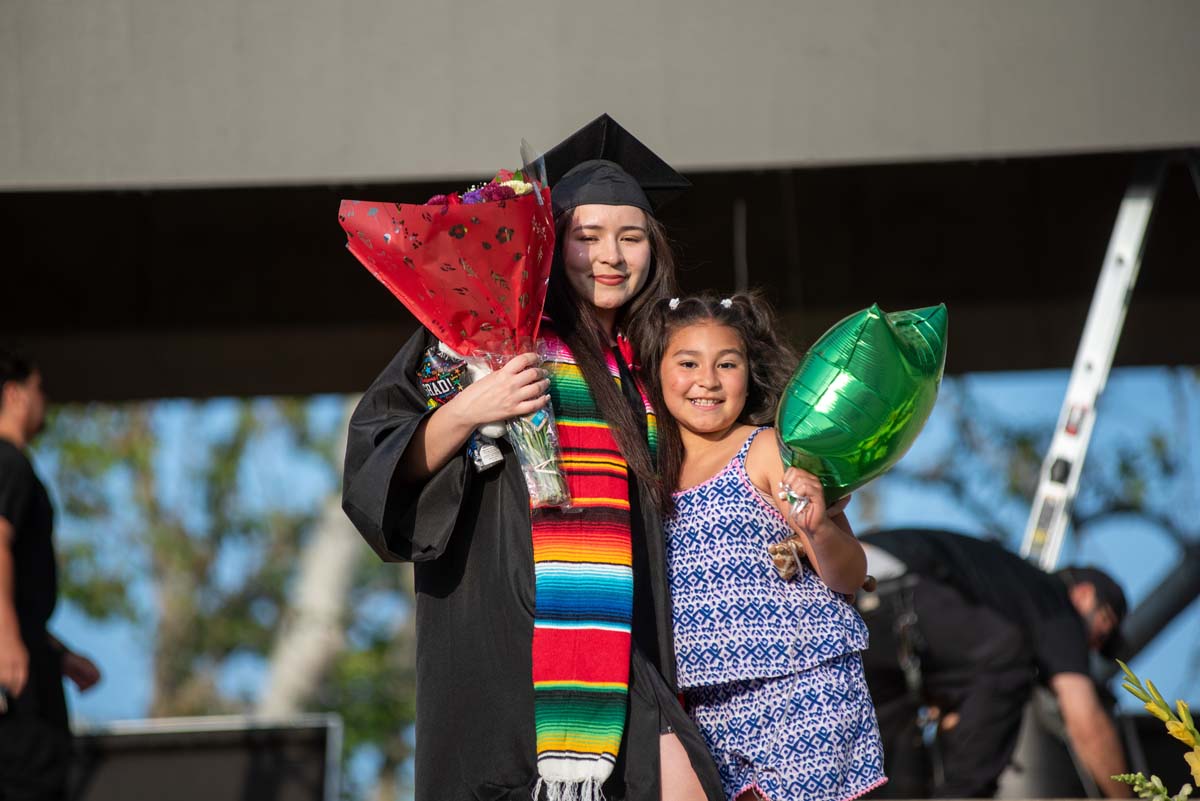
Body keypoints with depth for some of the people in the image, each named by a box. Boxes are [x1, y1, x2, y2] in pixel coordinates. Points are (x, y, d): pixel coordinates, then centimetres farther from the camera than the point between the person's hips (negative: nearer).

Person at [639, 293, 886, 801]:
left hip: (802, 687, -5)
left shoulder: (769, 454, -3)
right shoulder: (655, 474, 11)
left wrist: (818, 529, -28)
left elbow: (850, 577, -8)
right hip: (710, 709, 5)